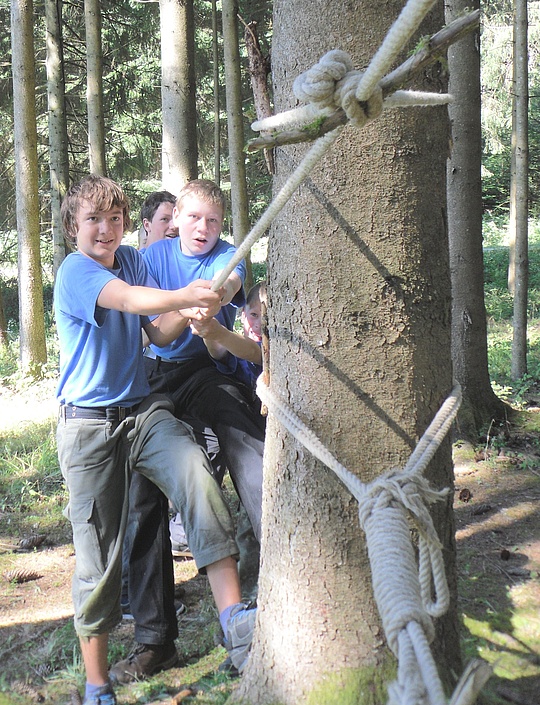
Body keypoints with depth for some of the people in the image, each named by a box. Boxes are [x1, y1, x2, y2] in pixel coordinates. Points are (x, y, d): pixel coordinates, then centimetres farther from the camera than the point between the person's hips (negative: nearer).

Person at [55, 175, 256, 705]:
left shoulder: (132, 260, 10)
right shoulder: (74, 271, -8)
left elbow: (160, 334, 5)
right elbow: (128, 299, -28)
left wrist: (190, 311, -15)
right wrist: (183, 296, -45)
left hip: (144, 410, 4)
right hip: (89, 423, -4)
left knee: (196, 474, -26)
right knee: (98, 550, 0)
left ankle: (234, 618, -30)